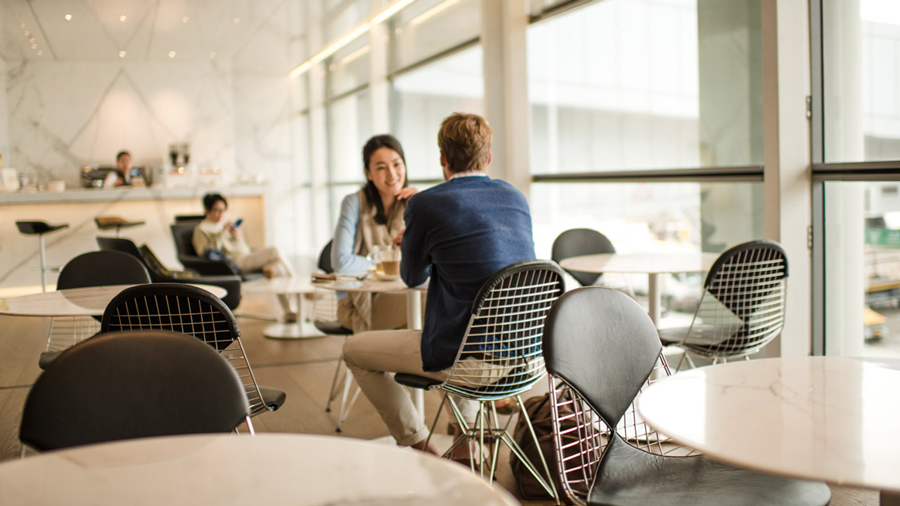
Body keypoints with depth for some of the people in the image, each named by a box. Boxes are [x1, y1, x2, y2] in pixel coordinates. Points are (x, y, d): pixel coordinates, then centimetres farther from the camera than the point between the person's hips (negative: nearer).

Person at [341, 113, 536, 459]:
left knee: (354, 350, 14)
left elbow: (413, 277, 6)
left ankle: (419, 447, 21)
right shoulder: (516, 198, 7)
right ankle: (467, 442, 36)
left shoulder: (425, 204, -10)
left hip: (464, 357, -6)